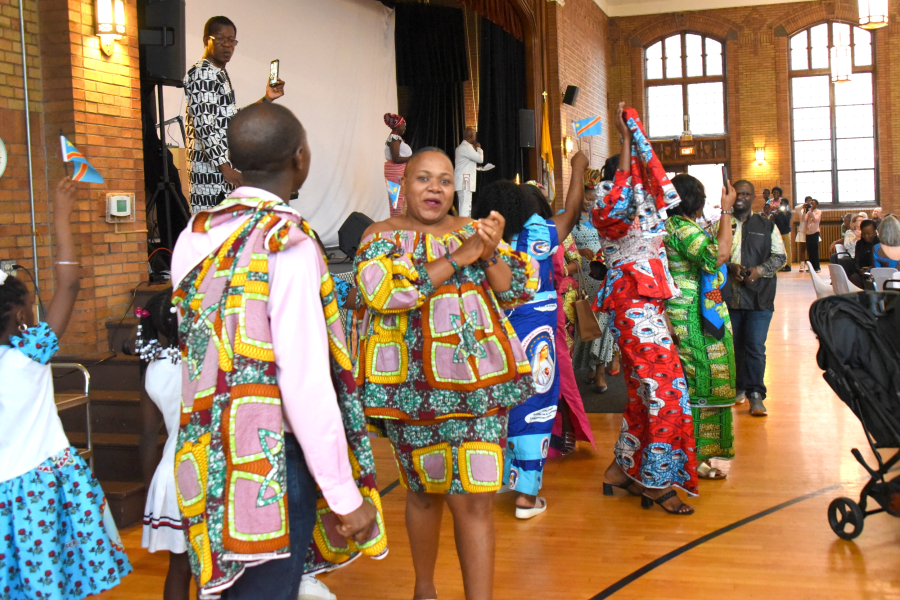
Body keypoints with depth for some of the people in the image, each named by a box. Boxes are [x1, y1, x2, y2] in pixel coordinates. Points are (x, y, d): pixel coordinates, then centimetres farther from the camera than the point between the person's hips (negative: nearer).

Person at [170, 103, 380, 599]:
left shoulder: (194, 236, 5)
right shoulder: (288, 243, -17)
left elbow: (197, 349, 9)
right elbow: (307, 381, -20)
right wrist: (346, 496, -16)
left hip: (209, 456, 7)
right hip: (273, 461, -7)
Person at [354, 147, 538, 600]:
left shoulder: (472, 230, 11)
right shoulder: (382, 235, 1)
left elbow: (516, 290, 8)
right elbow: (381, 290, -18)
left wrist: (491, 253, -12)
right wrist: (458, 258, -17)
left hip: (477, 382, 2)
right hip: (415, 386, -2)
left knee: (476, 499, -3)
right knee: (425, 492, 12)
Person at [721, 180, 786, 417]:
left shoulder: (766, 226, 10)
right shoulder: (721, 224, 9)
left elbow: (780, 256, 8)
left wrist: (759, 270, -9)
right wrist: (730, 267, -14)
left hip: (759, 295, -1)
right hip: (728, 295, 1)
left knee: (755, 345, -9)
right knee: (734, 344, 8)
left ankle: (755, 394, -5)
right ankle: (738, 386, 22)